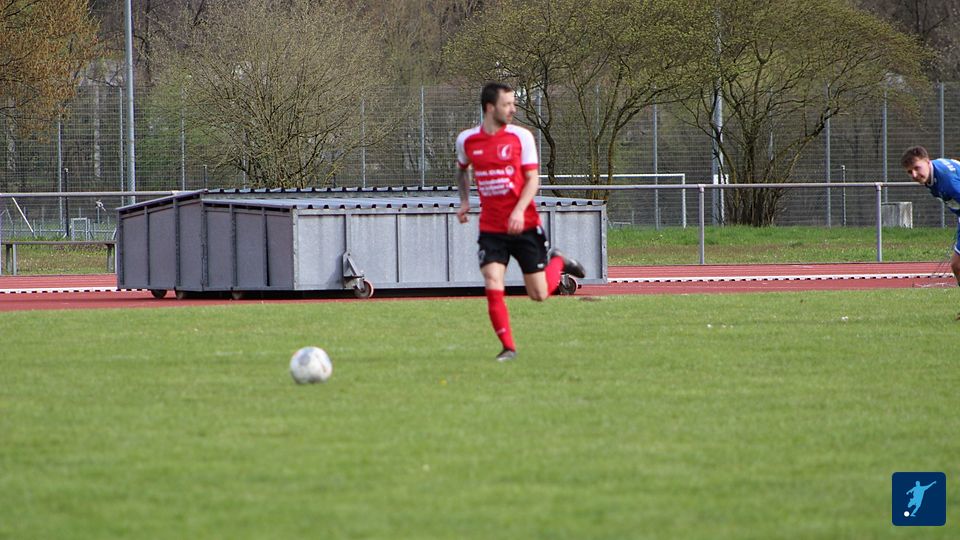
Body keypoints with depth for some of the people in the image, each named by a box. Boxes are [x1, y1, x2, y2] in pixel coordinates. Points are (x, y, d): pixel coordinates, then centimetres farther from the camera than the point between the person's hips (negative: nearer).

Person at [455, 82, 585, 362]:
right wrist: (464, 202, 13)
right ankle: (508, 347, -3)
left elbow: (533, 179, -6)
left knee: (539, 294, 4)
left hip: (524, 226, -1)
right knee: (493, 287, -14)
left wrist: (519, 211, -22)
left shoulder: (521, 136, -5)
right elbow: (462, 170, 25)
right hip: (490, 230, 1)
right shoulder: (467, 140, 3)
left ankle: (557, 262, 35)